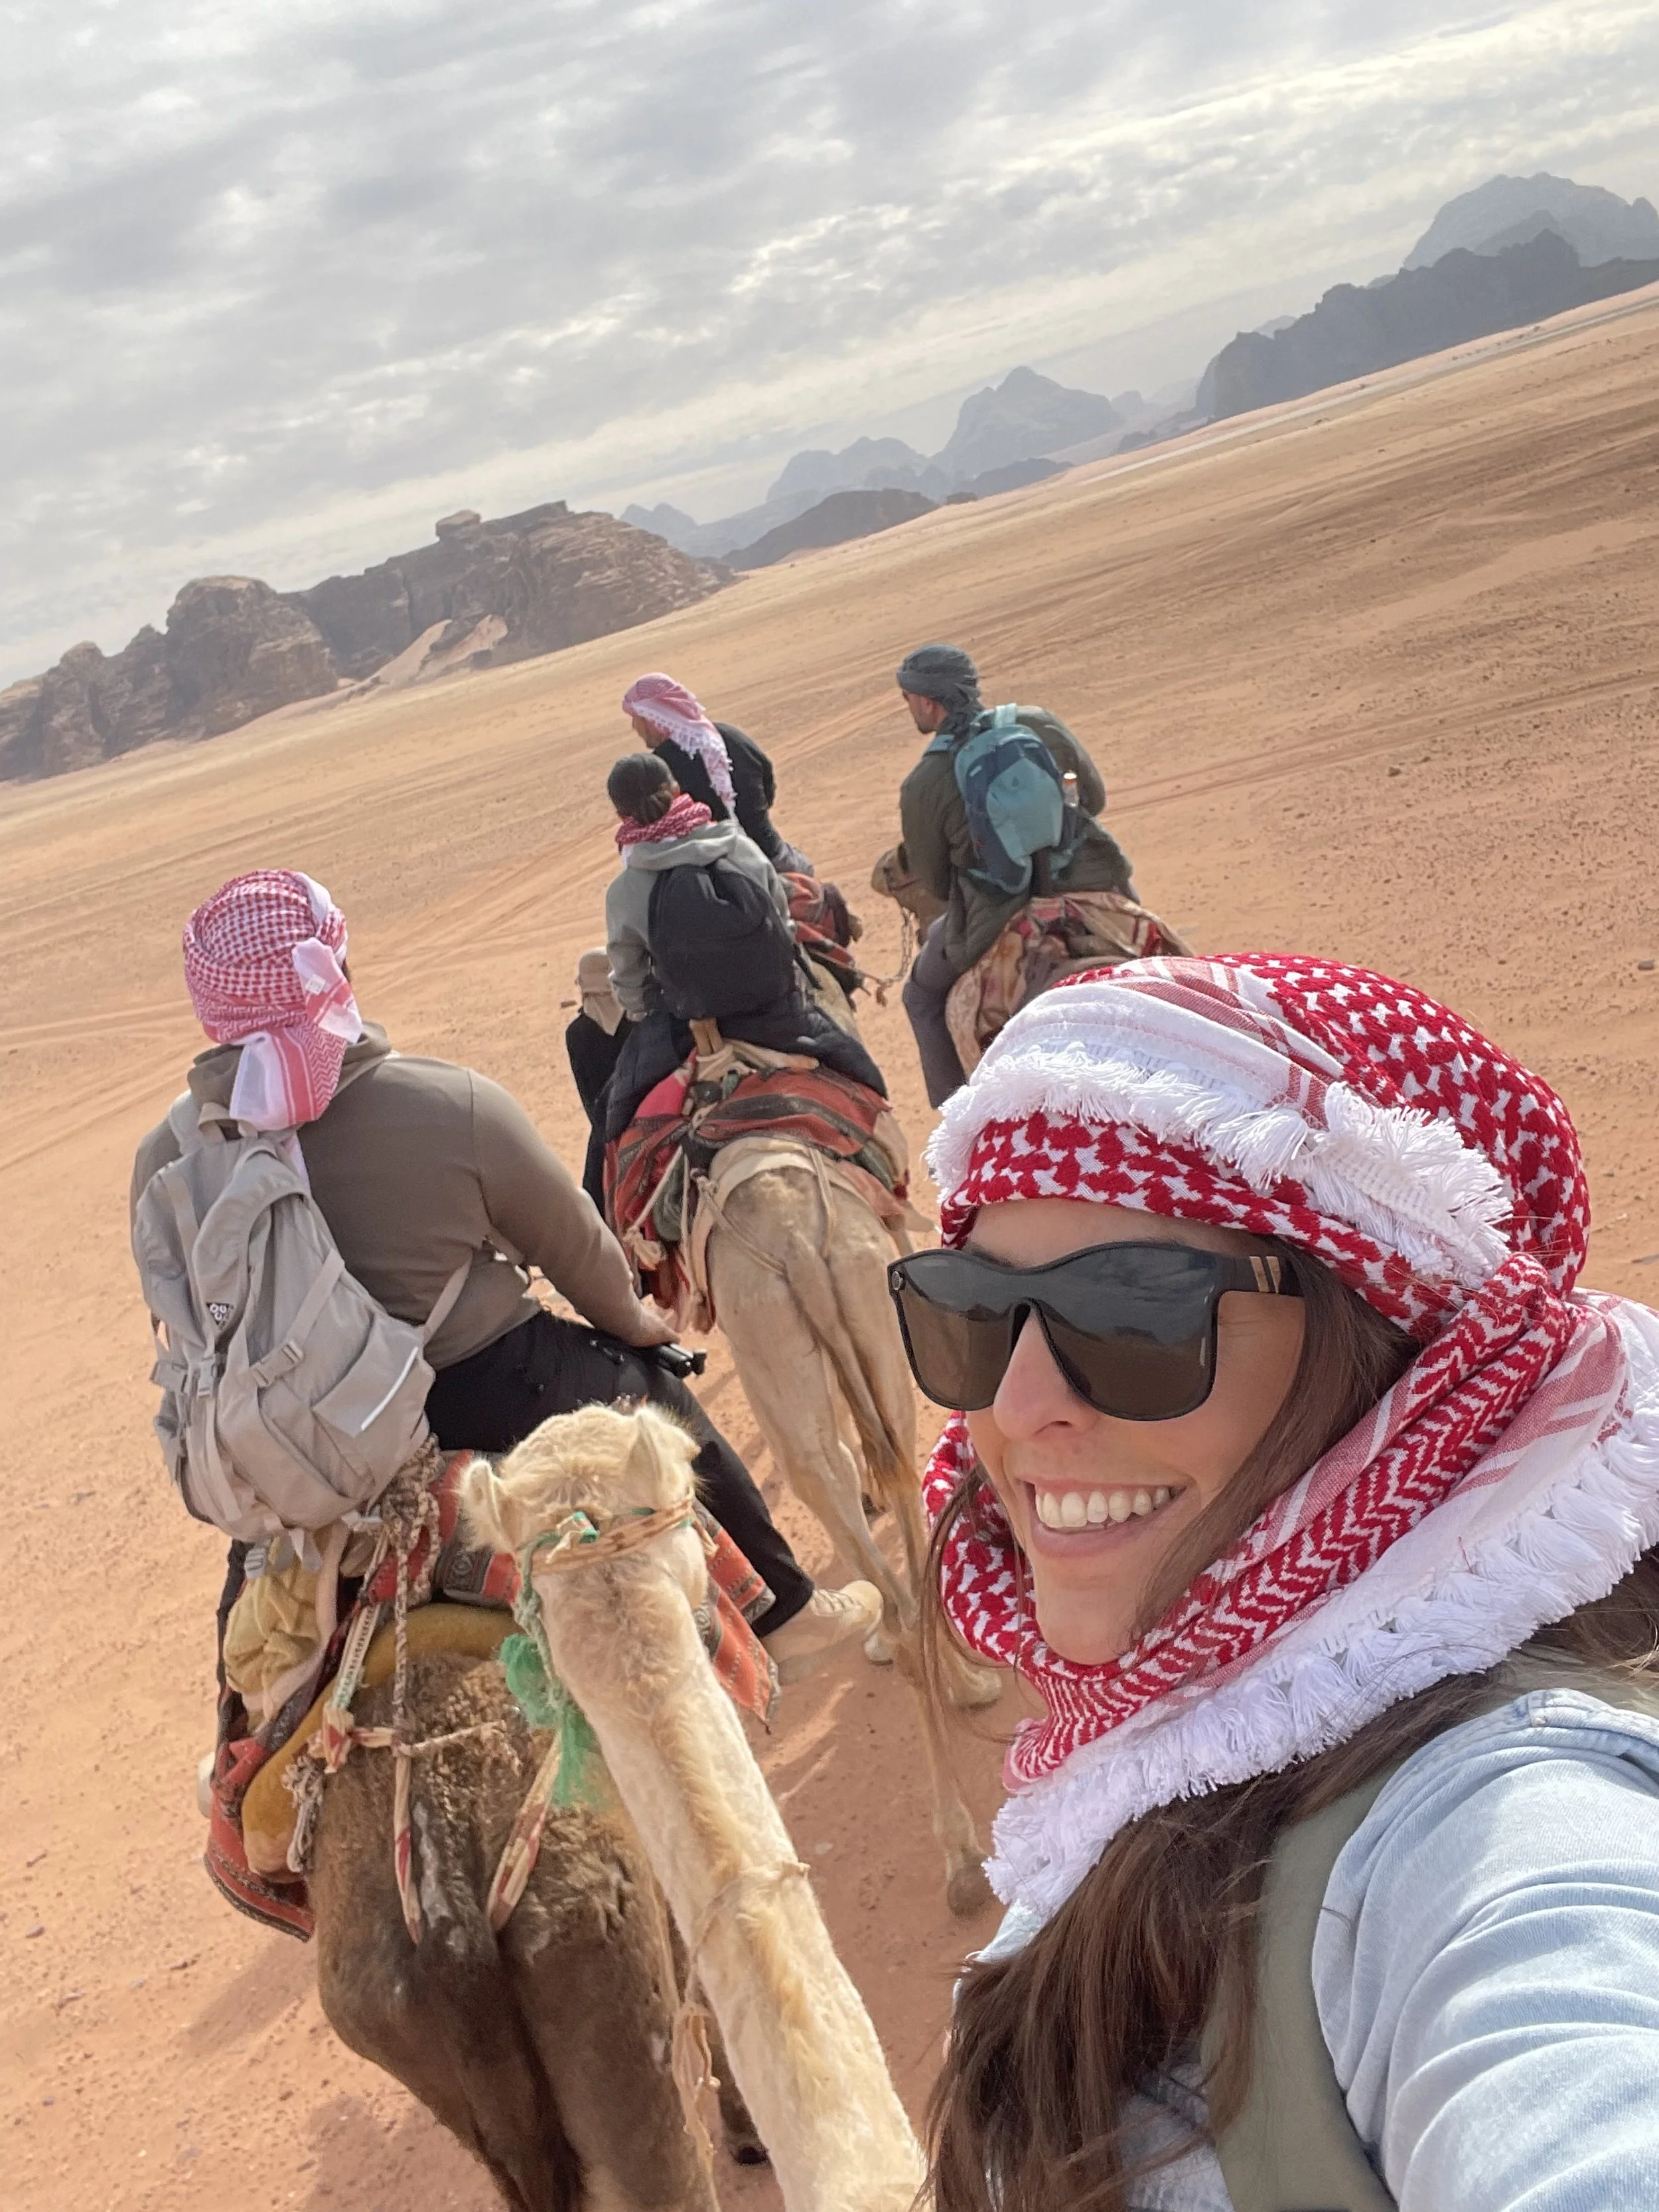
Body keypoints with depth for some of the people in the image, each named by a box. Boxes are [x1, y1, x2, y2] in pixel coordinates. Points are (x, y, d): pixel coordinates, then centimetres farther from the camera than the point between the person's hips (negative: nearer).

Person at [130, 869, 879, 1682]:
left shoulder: (165, 1159, -11)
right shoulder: (453, 1107, -20)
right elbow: (574, 1245, -5)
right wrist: (633, 1321, 16)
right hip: (486, 1401, -3)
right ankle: (784, 1617, 39)